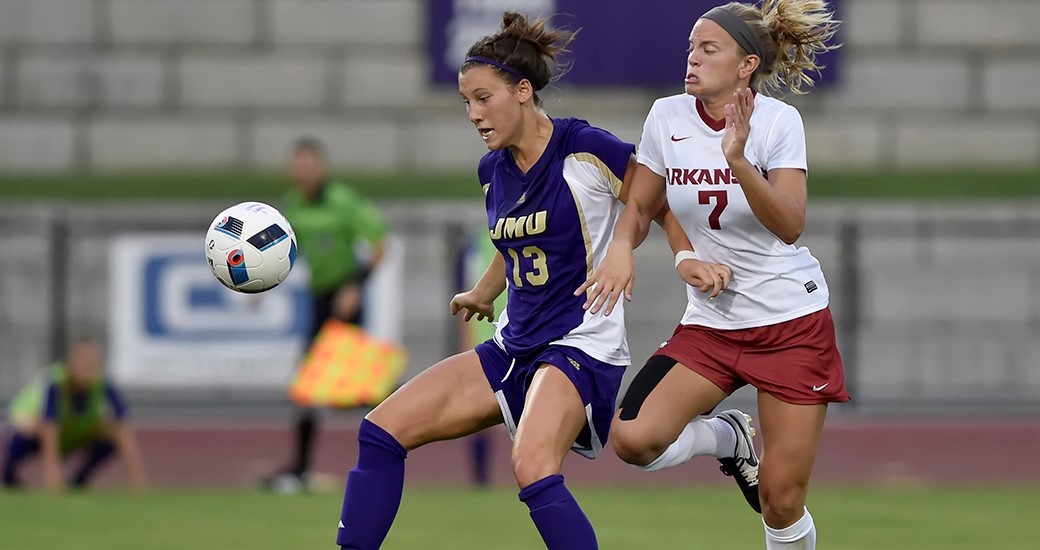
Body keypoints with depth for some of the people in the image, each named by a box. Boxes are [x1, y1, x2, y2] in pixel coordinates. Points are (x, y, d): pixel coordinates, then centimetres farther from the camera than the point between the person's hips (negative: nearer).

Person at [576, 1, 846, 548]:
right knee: (632, 438, -18)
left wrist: (739, 161, -37)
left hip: (791, 321, -4)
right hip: (710, 322, 4)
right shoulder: (667, 116, -2)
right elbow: (640, 206, 10)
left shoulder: (778, 121, -13)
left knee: (781, 502, -6)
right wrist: (621, 249, -11)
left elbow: (789, 226, -24)